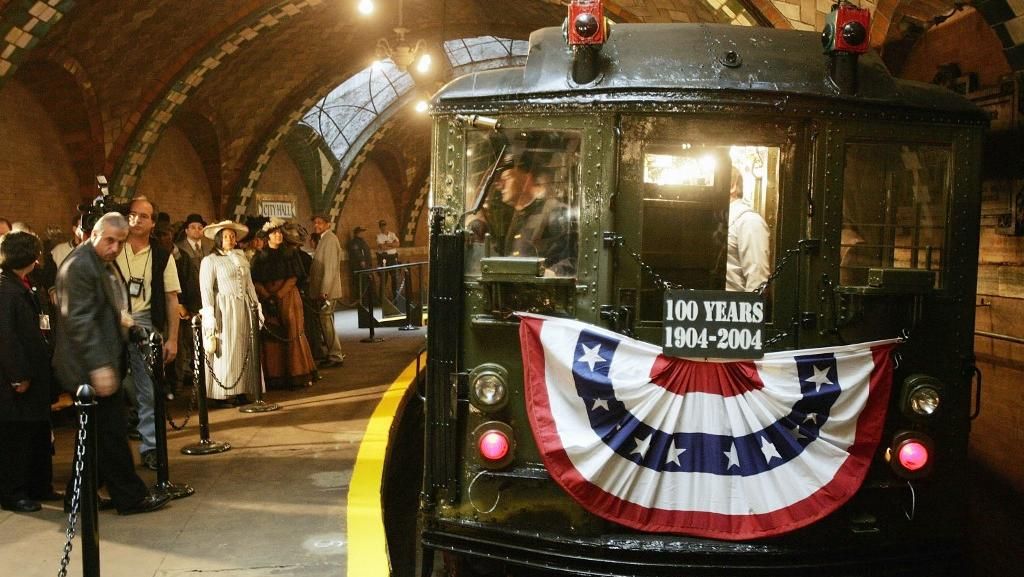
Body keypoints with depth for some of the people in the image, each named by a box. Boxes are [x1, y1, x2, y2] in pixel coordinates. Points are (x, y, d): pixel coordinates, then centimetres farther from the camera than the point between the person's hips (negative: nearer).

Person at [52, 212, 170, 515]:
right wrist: (99, 366, -25)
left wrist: (122, 318, 9)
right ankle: (131, 497, 5)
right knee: (112, 433, -3)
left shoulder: (106, 264, 15)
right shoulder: (79, 266, -16)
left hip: (106, 361, 10)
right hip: (93, 366, -10)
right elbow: (80, 320, -22)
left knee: (99, 434, 16)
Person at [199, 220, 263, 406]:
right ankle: (222, 394, -1)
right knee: (225, 352, -6)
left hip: (244, 309, 6)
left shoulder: (241, 258, 16)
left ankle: (241, 391, 11)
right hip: (224, 310, -6)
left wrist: (256, 306, 11)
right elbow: (206, 290, -8)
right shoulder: (210, 261, -2)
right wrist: (209, 316, -15)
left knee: (244, 352, 6)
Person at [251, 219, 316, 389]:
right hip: (267, 301, 0)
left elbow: (294, 278, -2)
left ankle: (297, 375, -1)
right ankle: (273, 377, 0)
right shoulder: (259, 257, 6)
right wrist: (268, 297, -16)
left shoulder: (290, 254, 6)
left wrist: (278, 295, -14)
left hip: (289, 299, 0)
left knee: (292, 335, -3)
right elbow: (256, 282, 0)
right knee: (271, 337, -2)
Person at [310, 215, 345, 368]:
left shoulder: (330, 239, -13)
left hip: (327, 290, -10)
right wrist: (322, 291, 15)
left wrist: (324, 291, -21)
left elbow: (330, 267, -19)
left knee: (326, 321, -6)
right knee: (326, 321, 14)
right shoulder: (324, 239, 16)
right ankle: (334, 354, 20)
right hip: (324, 290, 10)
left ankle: (335, 356, -1)